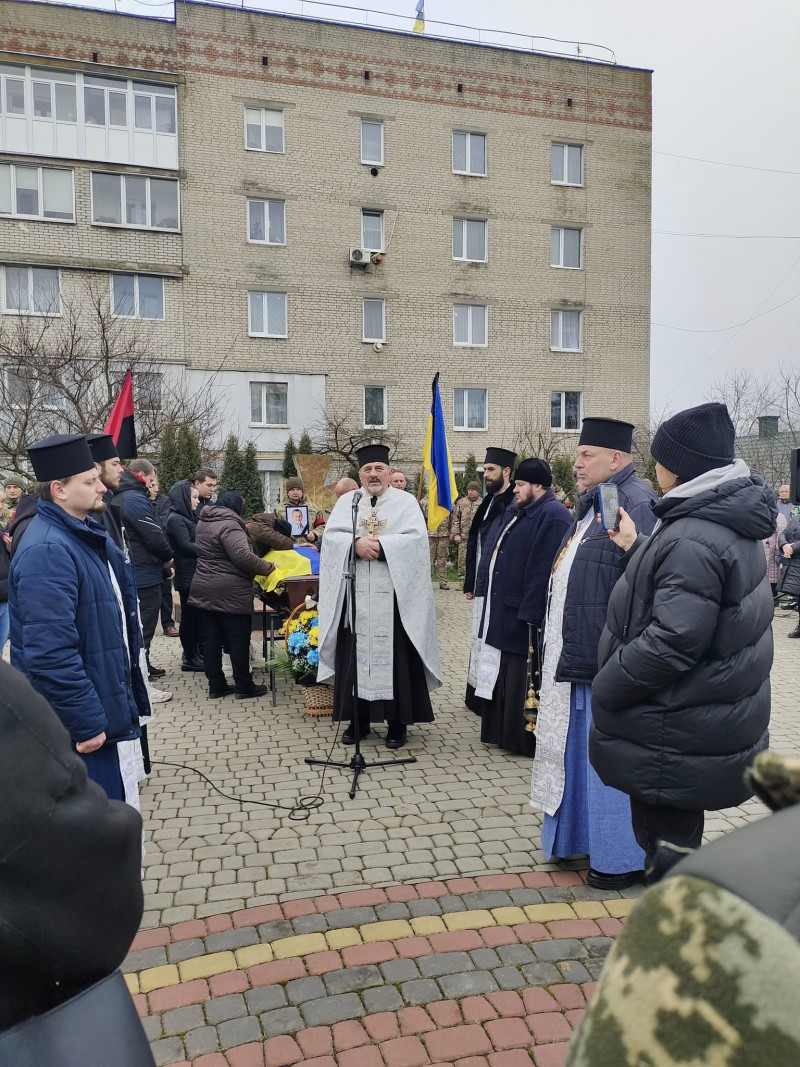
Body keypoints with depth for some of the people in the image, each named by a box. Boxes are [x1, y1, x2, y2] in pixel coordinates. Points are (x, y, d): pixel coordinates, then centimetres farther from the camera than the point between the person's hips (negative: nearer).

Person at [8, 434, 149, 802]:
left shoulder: (87, 533, 9)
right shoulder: (47, 551, -24)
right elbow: (50, 654, -29)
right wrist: (86, 723, -24)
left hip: (108, 704, 10)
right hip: (86, 723, -10)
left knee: (119, 818, 22)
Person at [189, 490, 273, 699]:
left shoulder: (203, 522, 12)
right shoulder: (228, 525, -17)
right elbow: (243, 556, -27)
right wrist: (268, 567, -16)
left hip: (204, 589, 9)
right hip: (230, 592, -9)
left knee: (211, 639, 10)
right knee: (239, 640, 2)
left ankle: (216, 685, 17)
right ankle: (244, 686, 10)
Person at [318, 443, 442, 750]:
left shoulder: (406, 501, 4)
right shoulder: (346, 501, 12)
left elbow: (415, 538, -9)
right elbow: (331, 536, 0)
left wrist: (379, 546, -16)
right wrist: (357, 544, -17)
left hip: (393, 594, -2)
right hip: (355, 594, 3)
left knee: (394, 655, 0)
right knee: (355, 654, 6)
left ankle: (398, 721, 11)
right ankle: (359, 718, 18)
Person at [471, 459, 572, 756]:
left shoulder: (553, 516, -17)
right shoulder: (516, 511, 15)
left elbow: (543, 570, -24)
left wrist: (530, 613, -26)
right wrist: (491, 600, 18)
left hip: (524, 614, -10)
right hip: (504, 611, 10)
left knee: (522, 682, -1)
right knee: (503, 677, 18)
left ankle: (527, 740, 12)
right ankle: (501, 732, 30)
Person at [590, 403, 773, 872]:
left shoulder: (692, 539, -25)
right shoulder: (731, 525, 8)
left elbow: (672, 639, -29)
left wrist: (603, 690, -17)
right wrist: (636, 551, 8)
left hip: (678, 740, -10)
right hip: (712, 724, 10)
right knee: (676, 839, 22)